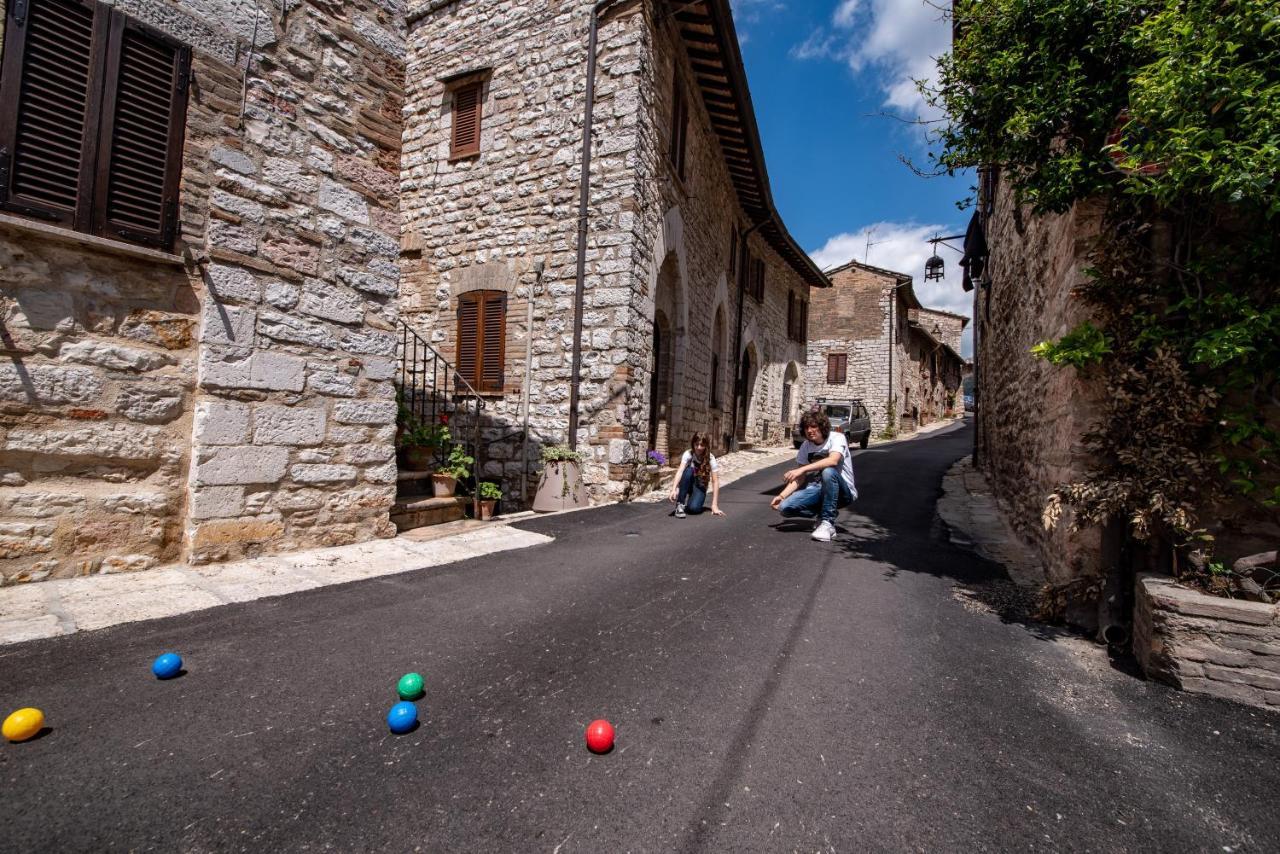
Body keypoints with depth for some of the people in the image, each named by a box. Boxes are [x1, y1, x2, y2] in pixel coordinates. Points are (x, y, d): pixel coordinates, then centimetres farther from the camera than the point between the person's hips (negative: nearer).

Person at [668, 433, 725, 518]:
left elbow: (715, 481, -21)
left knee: (694, 508, -32)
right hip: (688, 484, 1)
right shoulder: (688, 454, -18)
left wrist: (714, 506, -28)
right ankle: (680, 504, -25)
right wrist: (674, 489, -50)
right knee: (688, 470, -34)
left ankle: (691, 499, 5)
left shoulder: (710, 458, -18)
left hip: (700, 487, -1)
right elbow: (680, 471, -33)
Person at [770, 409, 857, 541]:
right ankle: (822, 514, 6)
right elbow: (800, 478, 2)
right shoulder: (805, 446, 3)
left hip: (843, 491, -4)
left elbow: (833, 461, -34)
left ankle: (827, 523, -24)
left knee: (828, 471, -38)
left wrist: (802, 469, -38)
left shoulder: (837, 438, -13)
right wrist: (782, 495, -11)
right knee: (785, 507, -18)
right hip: (818, 489, 5)